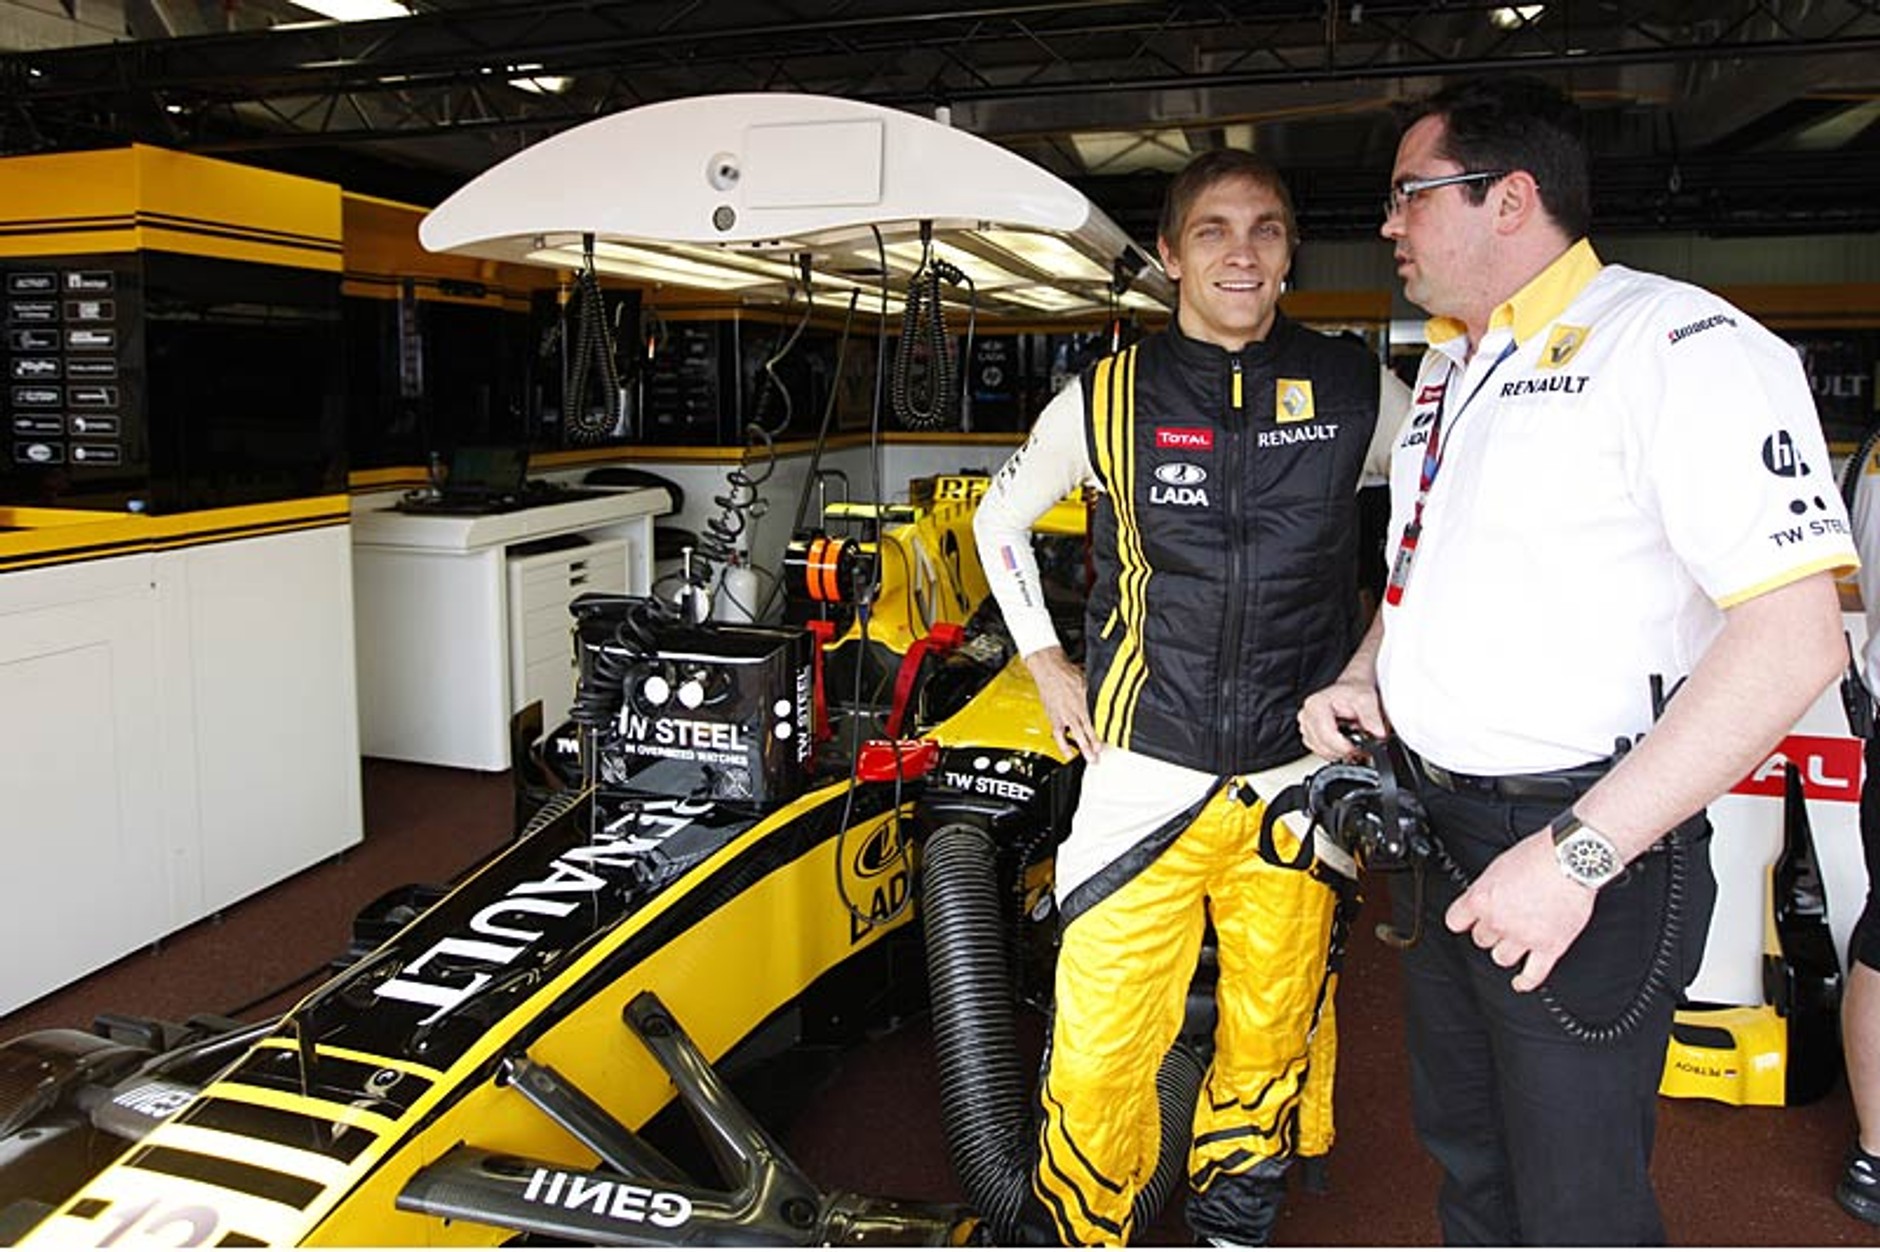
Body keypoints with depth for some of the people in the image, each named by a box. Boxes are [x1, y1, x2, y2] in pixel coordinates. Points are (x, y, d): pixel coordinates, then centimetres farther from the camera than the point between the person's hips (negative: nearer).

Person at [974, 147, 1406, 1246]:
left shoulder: (1354, 390, 2)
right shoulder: (1109, 397, 0)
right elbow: (1000, 520, 16)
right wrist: (1049, 666, 9)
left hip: (1300, 775, 2)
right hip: (1145, 774, -1)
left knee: (1274, 1041, 14)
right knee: (1097, 1057, -3)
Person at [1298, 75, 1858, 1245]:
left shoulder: (1676, 340, -15)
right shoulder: (1445, 367, 14)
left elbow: (1795, 635, -23)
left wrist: (1581, 852, -26)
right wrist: (1362, 678, 7)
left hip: (1586, 850, -8)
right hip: (1441, 834, 8)